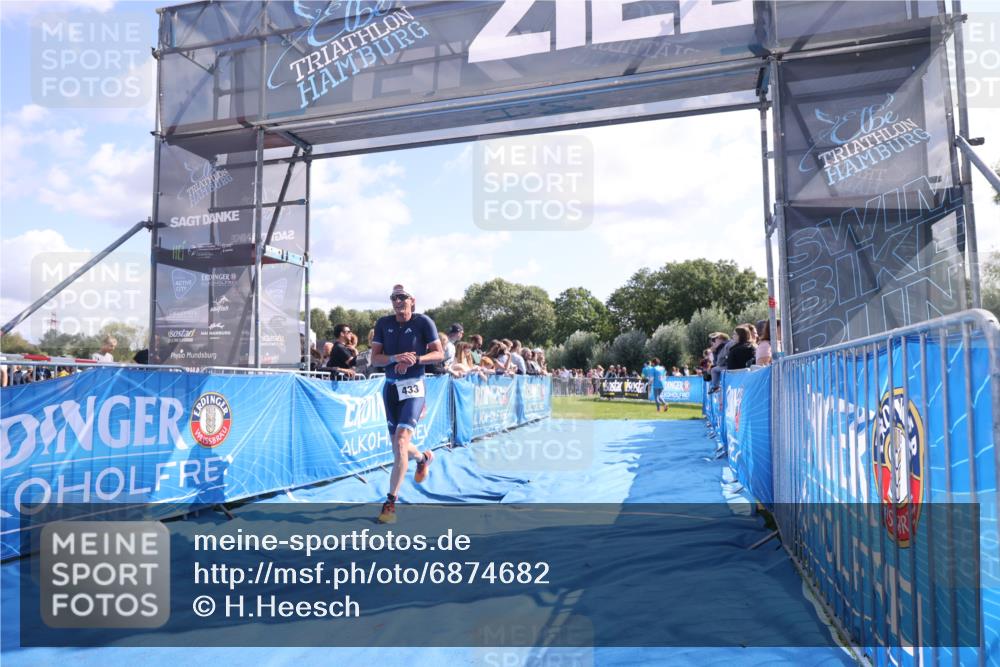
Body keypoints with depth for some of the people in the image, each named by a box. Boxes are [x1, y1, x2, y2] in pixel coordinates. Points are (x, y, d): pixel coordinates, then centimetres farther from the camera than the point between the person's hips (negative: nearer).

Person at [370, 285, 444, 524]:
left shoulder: (423, 322, -7)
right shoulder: (383, 323, 4)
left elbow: (439, 354, -5)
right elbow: (374, 358, 2)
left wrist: (416, 359, -21)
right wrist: (394, 358, -17)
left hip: (413, 388, -5)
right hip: (390, 387, 5)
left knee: (401, 443, -18)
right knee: (397, 447, 15)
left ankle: (390, 502, -10)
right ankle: (423, 457, 49)